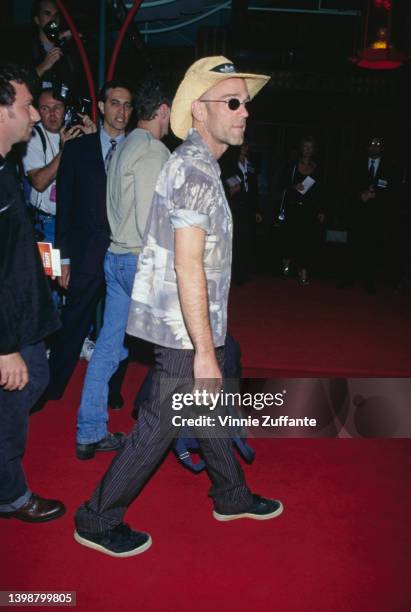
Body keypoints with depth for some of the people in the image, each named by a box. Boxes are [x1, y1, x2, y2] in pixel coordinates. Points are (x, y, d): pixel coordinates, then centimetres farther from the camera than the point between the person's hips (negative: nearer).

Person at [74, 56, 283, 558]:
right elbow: (189, 267, -25)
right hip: (187, 330, -10)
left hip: (198, 325, 10)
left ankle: (232, 496, 41)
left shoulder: (199, 163, 13)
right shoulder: (196, 168, -19)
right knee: (160, 424, 2)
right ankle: (98, 520, 20)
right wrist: (204, 351, -23)